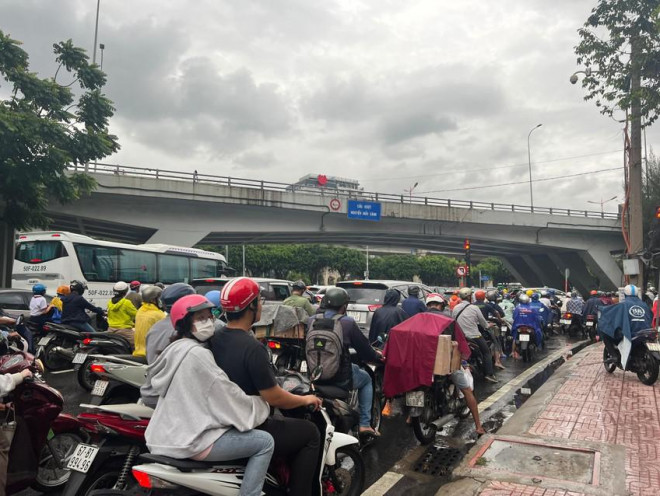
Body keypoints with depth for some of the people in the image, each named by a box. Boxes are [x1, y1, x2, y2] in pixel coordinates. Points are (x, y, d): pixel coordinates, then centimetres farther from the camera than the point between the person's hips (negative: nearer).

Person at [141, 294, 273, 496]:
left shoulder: (175, 349, 10)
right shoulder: (198, 354, -19)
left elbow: (150, 390, 20)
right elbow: (228, 397, -18)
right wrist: (263, 405, -4)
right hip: (189, 441, -10)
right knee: (265, 442, -7)